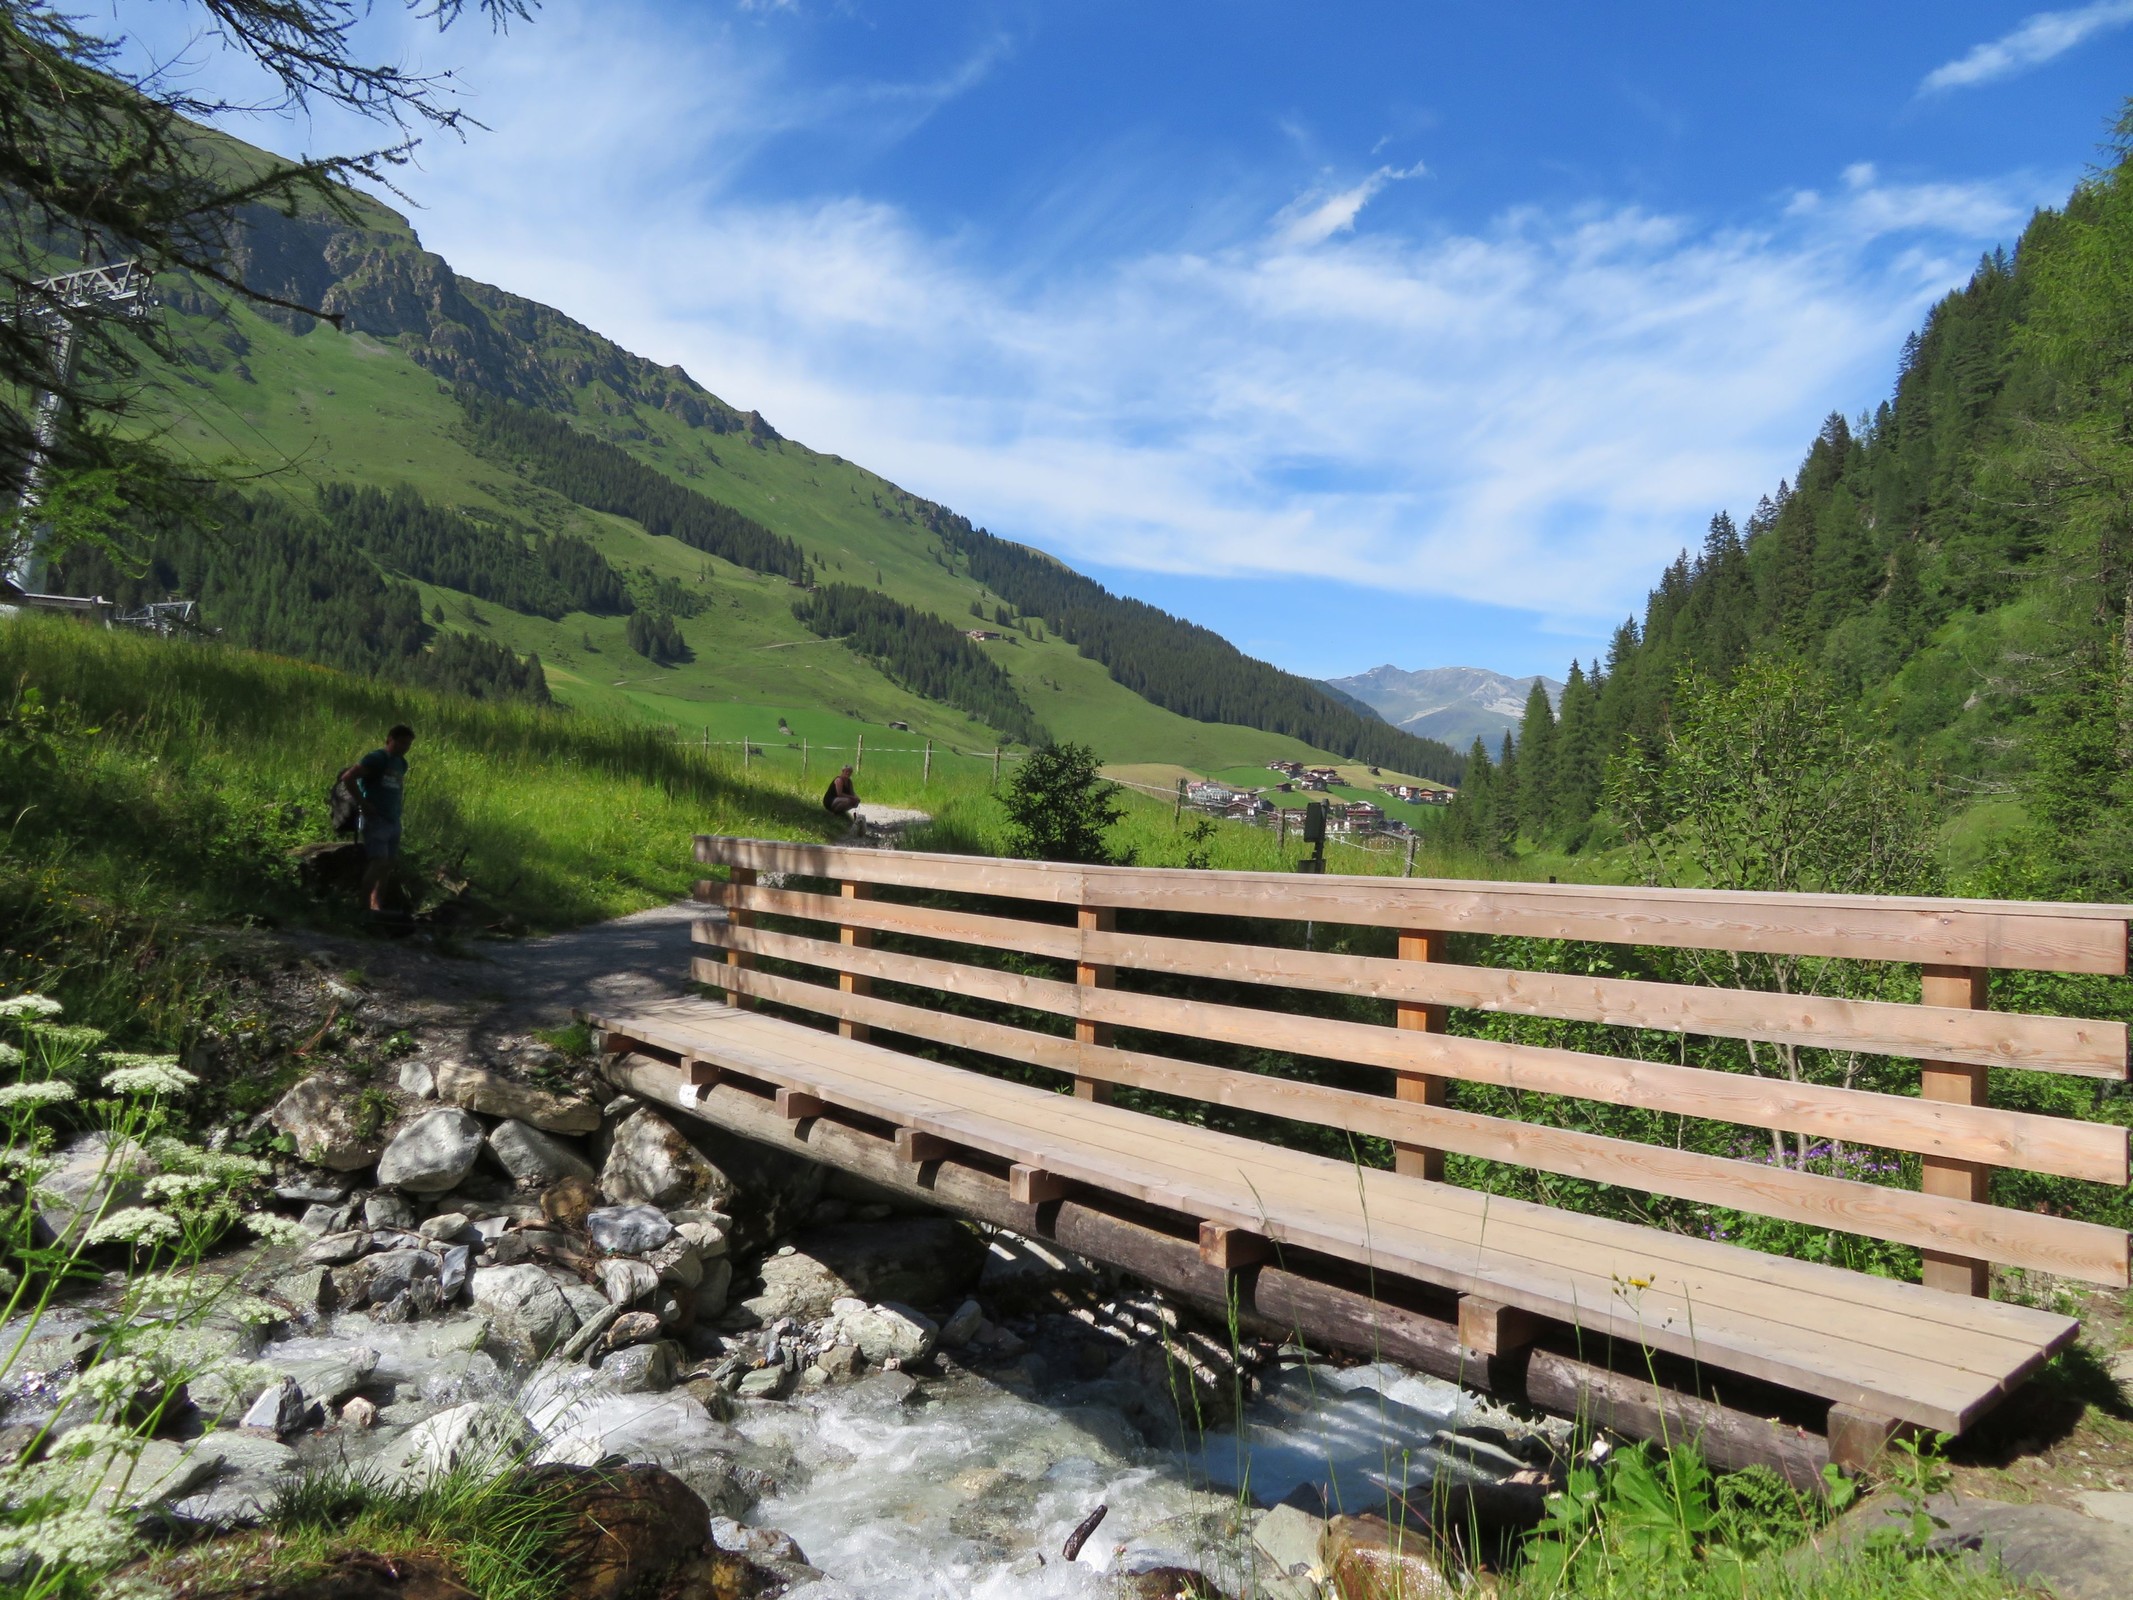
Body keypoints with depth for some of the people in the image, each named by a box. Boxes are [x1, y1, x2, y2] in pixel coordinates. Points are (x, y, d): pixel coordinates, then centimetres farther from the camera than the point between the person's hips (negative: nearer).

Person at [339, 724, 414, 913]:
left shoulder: (402, 764, 13)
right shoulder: (376, 759, -11)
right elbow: (347, 777, -18)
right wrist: (363, 803, -17)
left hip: (393, 821, 8)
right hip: (374, 820, -8)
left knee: (388, 866, 9)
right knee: (378, 862, -17)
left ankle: (377, 906, 16)